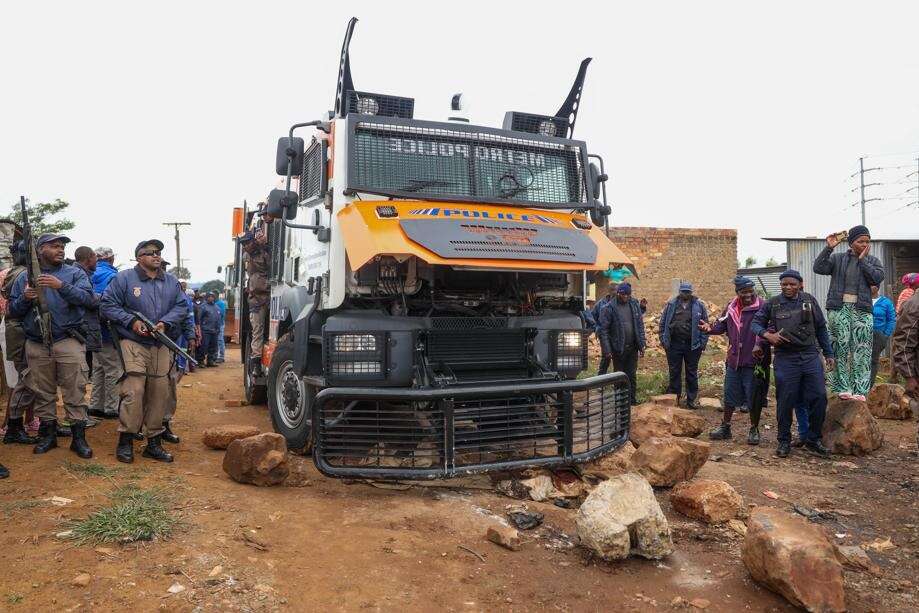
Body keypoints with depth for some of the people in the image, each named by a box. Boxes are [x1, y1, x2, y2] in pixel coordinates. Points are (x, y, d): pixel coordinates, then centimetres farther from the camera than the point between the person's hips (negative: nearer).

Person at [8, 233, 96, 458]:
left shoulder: (74, 274, 6)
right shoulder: (24, 278, 14)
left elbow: (88, 298, -10)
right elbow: (13, 310, 12)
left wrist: (61, 286, -23)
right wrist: (25, 298, -8)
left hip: (68, 341, -3)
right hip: (36, 345, 3)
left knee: (75, 391, -4)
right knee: (43, 392, 10)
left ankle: (79, 437, 2)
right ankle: (47, 433, 23)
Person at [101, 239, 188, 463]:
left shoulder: (171, 281, 13)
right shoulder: (124, 278, 1)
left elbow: (181, 306, 10)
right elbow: (108, 305, 0)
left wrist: (166, 323, -7)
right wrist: (131, 321, -11)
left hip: (162, 346, 4)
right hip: (134, 343, -4)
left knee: (160, 392, 4)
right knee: (134, 391, -12)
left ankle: (154, 442, 15)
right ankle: (125, 441, 1)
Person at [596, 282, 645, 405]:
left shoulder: (634, 304, 5)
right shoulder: (609, 308, -9)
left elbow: (640, 325, 9)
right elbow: (603, 330, -10)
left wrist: (642, 345, 3)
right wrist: (607, 350, -16)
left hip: (632, 347, 4)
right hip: (618, 348, -4)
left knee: (632, 375, 10)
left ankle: (631, 401, 20)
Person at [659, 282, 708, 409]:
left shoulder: (699, 306, 2)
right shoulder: (671, 305, 4)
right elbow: (663, 323, 8)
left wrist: (703, 343, -3)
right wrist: (663, 340, 1)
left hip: (692, 345, -1)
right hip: (674, 344, 1)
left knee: (692, 374, 8)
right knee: (674, 373, 8)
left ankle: (692, 400, 17)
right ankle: (674, 398, 18)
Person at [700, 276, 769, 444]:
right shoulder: (731, 308, 8)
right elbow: (722, 325, 16)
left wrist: (760, 344, -35)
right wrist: (710, 328, -4)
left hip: (754, 361, -5)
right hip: (734, 360, 5)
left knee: (754, 398, 5)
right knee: (730, 395, 14)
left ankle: (754, 430, 21)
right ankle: (725, 427, 27)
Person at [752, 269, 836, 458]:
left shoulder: (809, 301, 7)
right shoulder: (772, 304, 1)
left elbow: (821, 329, 13)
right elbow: (755, 322, 7)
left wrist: (829, 354, 13)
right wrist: (767, 335, -13)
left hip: (810, 356, 2)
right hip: (785, 359, -2)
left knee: (819, 397, 0)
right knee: (785, 401, 1)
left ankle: (814, 440, 16)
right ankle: (784, 441, 17)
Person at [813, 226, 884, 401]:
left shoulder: (872, 261, 13)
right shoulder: (837, 258, 10)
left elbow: (878, 278, -4)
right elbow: (818, 268, -5)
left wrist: (862, 260, -5)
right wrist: (828, 248, -11)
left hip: (862, 310, 1)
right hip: (839, 308, -1)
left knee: (862, 350, -4)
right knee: (841, 348, -5)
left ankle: (860, 390, -2)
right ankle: (843, 388, -1)